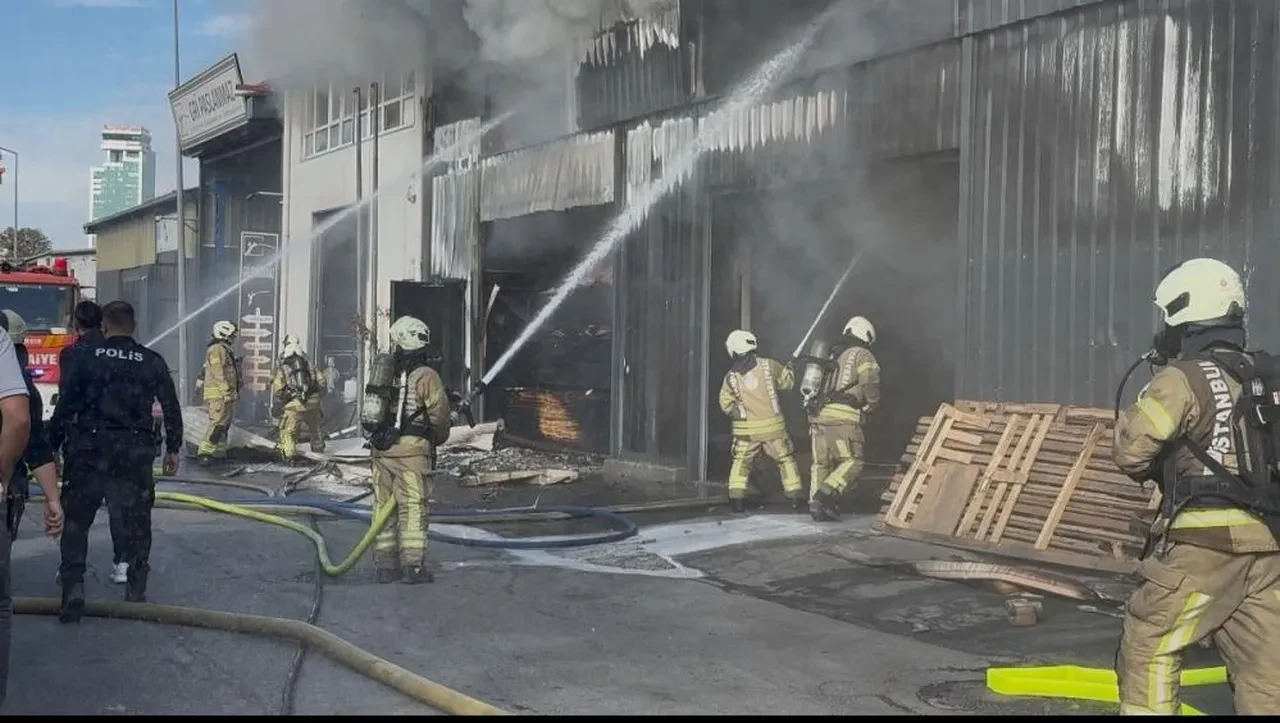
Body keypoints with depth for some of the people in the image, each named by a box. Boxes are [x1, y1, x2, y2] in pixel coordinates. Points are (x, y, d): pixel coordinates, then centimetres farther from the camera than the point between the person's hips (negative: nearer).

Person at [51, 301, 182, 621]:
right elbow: (171, 408, 7)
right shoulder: (153, 362, 5)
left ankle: (73, 587, -2)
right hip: (136, 452, 1)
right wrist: (173, 449, 15)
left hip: (91, 449, -1)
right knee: (136, 523, 12)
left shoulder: (88, 359, 0)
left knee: (76, 521, 8)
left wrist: (53, 446, 6)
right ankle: (136, 591, 16)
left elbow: (66, 406, -2)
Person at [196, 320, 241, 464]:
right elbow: (219, 373, -20)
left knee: (224, 424, 11)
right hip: (219, 394, -11)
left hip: (224, 395, 11)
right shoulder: (217, 350, -12)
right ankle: (204, 452, -13)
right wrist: (227, 392, -23)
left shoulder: (224, 350, 20)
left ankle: (219, 453, 14)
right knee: (218, 423, -13)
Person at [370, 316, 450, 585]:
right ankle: (413, 565, -4)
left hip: (381, 449, 5)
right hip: (411, 449, -5)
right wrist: (438, 439, 14)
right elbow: (440, 414, -5)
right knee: (413, 507, -1)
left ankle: (385, 565, 14)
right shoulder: (426, 376, -6)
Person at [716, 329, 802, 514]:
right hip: (773, 425, 0)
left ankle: (737, 499, 4)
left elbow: (726, 404, 1)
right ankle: (795, 497, 15)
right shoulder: (768, 365, -6)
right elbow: (787, 382, 6)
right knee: (786, 459, 14)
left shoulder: (731, 377, -4)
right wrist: (789, 369, 26)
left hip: (746, 429, 0)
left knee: (741, 463, 14)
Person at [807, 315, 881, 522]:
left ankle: (816, 504, 4)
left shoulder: (834, 357, 28)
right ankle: (826, 496, -19)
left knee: (821, 463, 11)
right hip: (844, 415, -7)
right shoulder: (863, 356, 6)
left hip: (819, 413, 7)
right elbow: (870, 385, -6)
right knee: (852, 462, -4)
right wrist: (870, 406, 9)